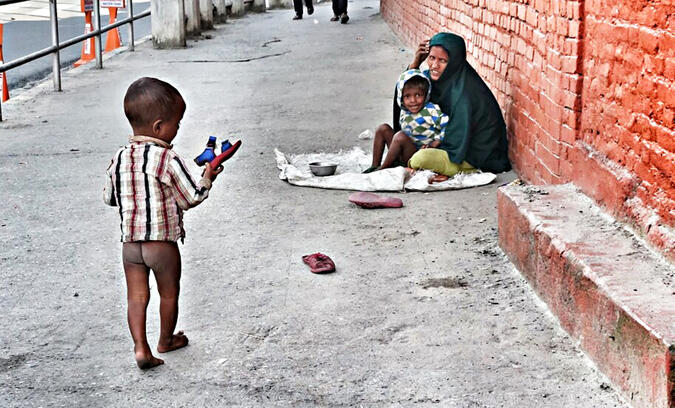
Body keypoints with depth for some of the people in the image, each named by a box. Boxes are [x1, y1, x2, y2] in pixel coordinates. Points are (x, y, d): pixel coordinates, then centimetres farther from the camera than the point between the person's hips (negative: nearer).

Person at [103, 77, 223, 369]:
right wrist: (208, 178, 4)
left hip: (130, 243, 4)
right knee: (169, 294, 16)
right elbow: (191, 198, -12)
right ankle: (166, 341, 33)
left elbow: (109, 197, 11)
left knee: (136, 296, 11)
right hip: (163, 243, -4)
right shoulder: (168, 160, -17)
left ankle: (140, 347, 2)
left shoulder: (119, 159, 0)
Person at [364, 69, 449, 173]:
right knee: (383, 128, 3)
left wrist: (434, 144, -23)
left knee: (400, 136, -30)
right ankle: (375, 165, 0)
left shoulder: (431, 111, -14)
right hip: (403, 156, 8)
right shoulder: (404, 112, 7)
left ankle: (384, 167, -16)